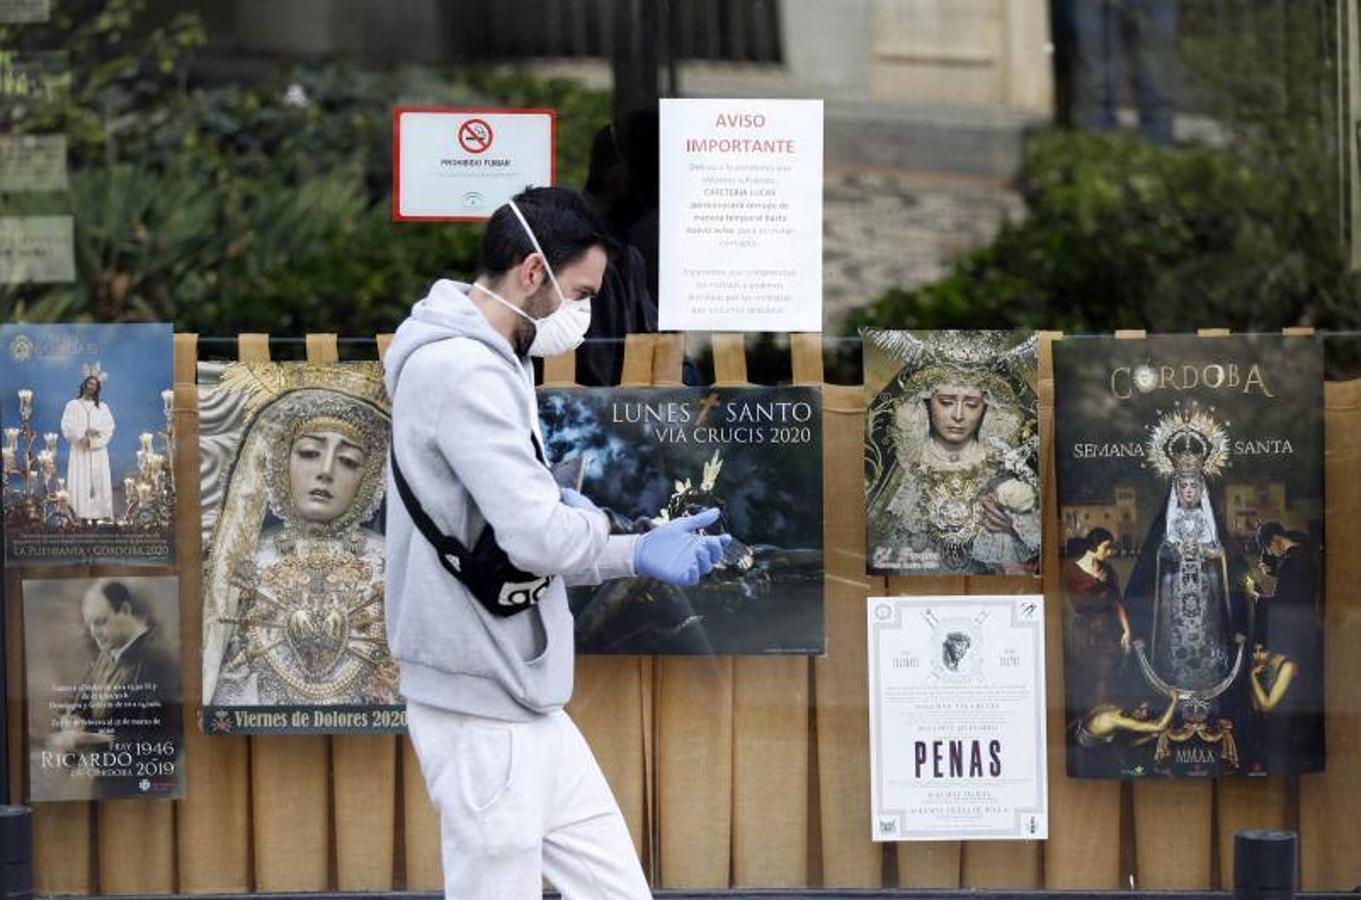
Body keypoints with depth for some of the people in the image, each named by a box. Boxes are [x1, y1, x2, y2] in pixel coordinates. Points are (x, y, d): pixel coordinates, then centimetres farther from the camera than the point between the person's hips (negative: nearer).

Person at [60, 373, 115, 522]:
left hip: (98, 451, 2)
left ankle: (96, 517, -7)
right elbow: (67, 427, -1)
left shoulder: (103, 407, 13)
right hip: (79, 451, -2)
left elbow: (109, 427, 3)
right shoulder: (73, 405, 8)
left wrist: (95, 432, -14)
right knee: (81, 484, -9)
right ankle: (83, 517, -12)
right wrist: (82, 434, -15)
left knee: (98, 482, -6)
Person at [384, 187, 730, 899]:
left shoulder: (486, 365, 14)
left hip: (522, 700, 10)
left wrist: (638, 555, 8)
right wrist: (591, 522, -6)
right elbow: (540, 538, -25)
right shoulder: (463, 372, -18)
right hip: (481, 708, -10)